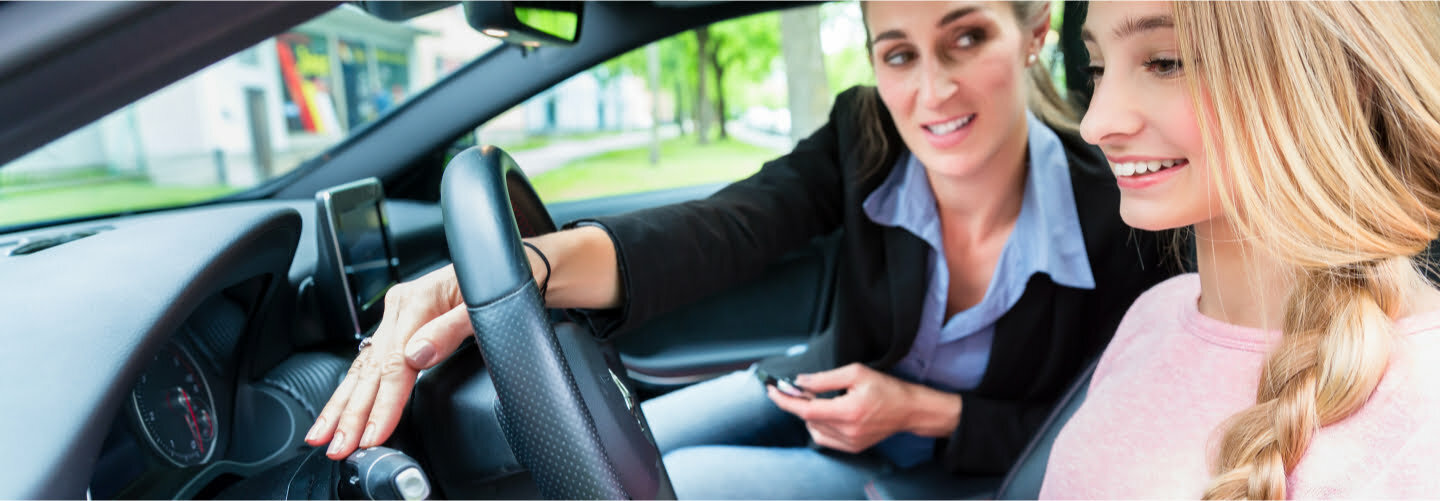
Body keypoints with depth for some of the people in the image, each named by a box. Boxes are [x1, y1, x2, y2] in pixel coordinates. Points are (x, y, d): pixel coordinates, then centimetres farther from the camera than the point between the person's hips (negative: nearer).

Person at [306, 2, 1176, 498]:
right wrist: (515, 265, -54)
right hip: (828, 393, 4)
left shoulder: (1116, 221, -25)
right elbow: (719, 231, -37)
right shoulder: (864, 142, -19)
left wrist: (919, 410, -25)